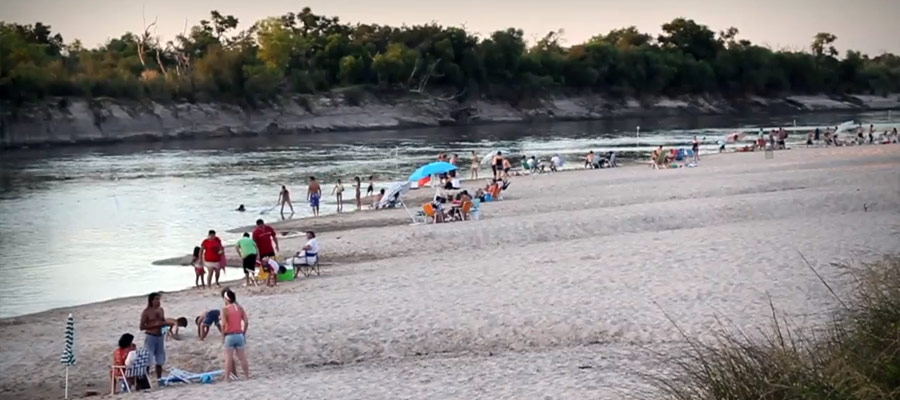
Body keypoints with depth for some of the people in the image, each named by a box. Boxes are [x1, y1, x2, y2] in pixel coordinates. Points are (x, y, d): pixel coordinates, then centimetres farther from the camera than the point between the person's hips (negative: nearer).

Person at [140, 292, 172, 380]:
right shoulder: (146, 312, -10)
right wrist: (154, 325, -20)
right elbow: (142, 327, -13)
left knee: (159, 361, 12)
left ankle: (159, 380, 22)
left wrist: (169, 323, -3)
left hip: (160, 337, 6)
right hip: (150, 337, -6)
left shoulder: (161, 310, 8)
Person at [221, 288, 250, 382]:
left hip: (229, 336, -4)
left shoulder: (225, 309, -10)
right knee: (242, 357, 12)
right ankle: (247, 375, 16)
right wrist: (244, 333, 11)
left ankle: (227, 377, 6)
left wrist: (223, 336, -7)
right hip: (239, 335, 4)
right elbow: (246, 322, 0)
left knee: (229, 358, 3)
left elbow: (223, 324, -18)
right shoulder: (240, 308, 4)